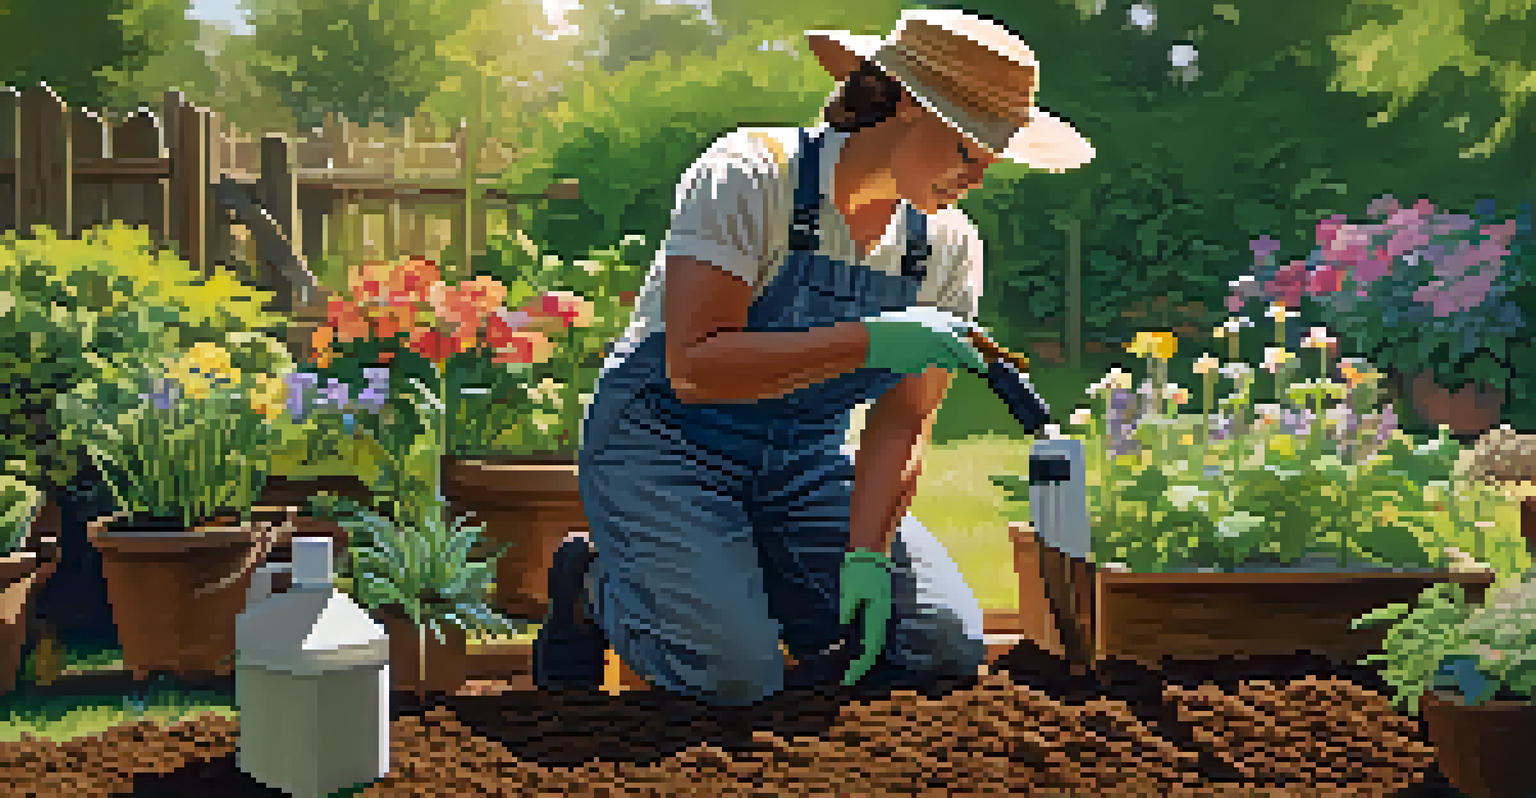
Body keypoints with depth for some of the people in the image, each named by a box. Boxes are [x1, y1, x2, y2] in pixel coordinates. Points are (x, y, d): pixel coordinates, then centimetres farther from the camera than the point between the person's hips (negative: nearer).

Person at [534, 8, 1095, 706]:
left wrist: (866, 556, -19)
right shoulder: (749, 175, -21)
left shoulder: (950, 251, -3)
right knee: (735, 674, -25)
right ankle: (597, 584, 7)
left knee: (949, 648, -9)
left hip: (801, 462, 6)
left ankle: (751, 582, 14)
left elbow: (901, 426, -4)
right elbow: (693, 367, -30)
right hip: (667, 441, -5)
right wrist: (867, 343, -37)